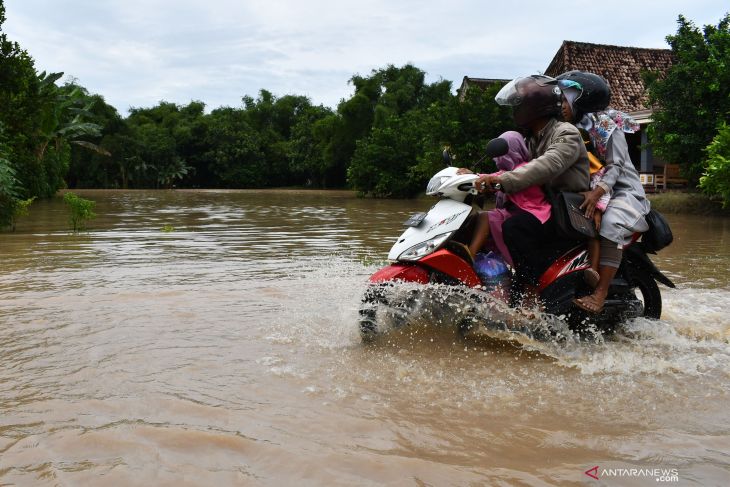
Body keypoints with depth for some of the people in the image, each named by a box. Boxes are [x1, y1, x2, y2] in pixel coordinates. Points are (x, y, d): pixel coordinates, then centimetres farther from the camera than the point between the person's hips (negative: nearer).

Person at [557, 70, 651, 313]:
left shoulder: (607, 125, -9)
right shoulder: (578, 128, 13)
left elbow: (616, 166, -18)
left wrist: (597, 192, -33)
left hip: (624, 192, -8)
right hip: (591, 190, 8)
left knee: (611, 223, -34)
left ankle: (601, 291, -36)